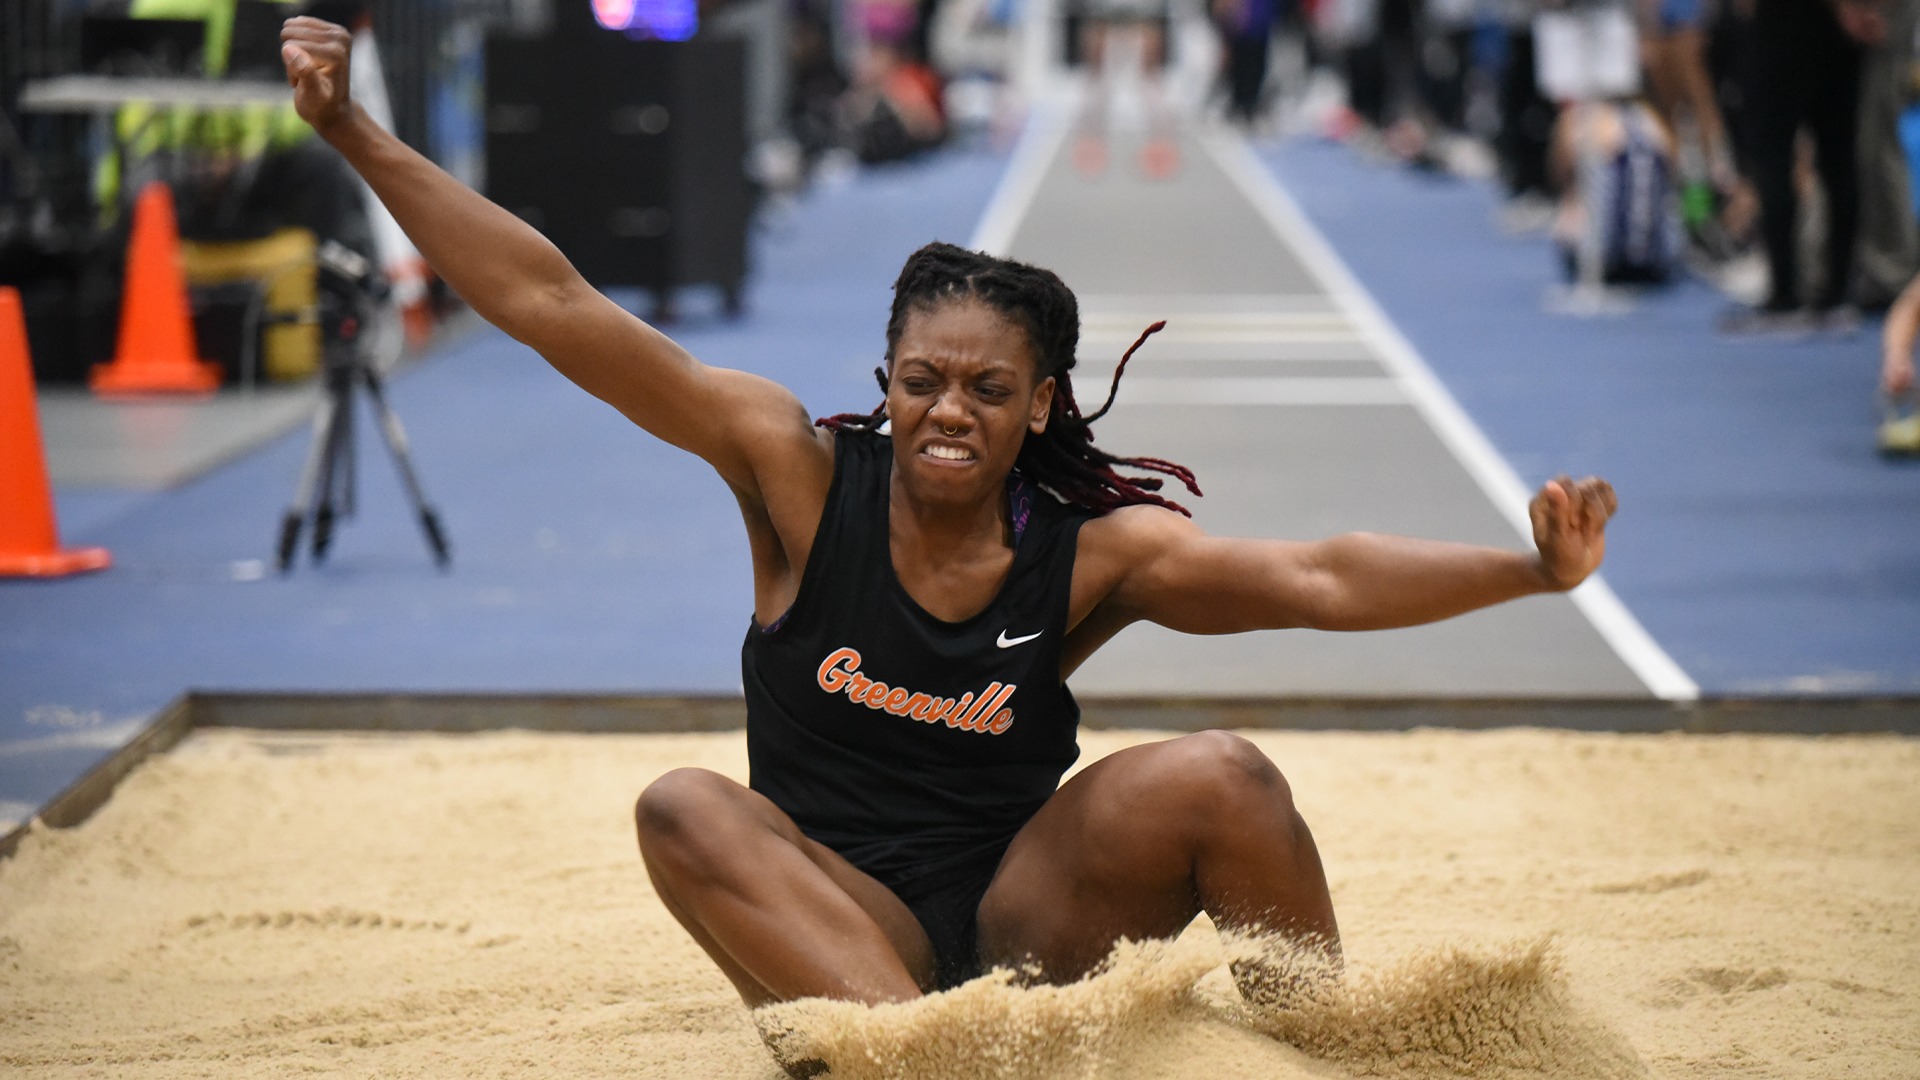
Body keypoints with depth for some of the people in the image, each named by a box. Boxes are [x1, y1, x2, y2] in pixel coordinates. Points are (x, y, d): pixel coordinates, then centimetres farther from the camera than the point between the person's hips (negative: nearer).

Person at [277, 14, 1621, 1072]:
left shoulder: (1094, 552, -5)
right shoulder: (802, 475, -6)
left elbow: (1319, 578, -17)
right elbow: (553, 307, -10)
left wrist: (1529, 569, -33)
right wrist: (357, 135, -15)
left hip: (1028, 918, 0)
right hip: (850, 936, 0)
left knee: (1218, 775, -24)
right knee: (687, 811, -30)